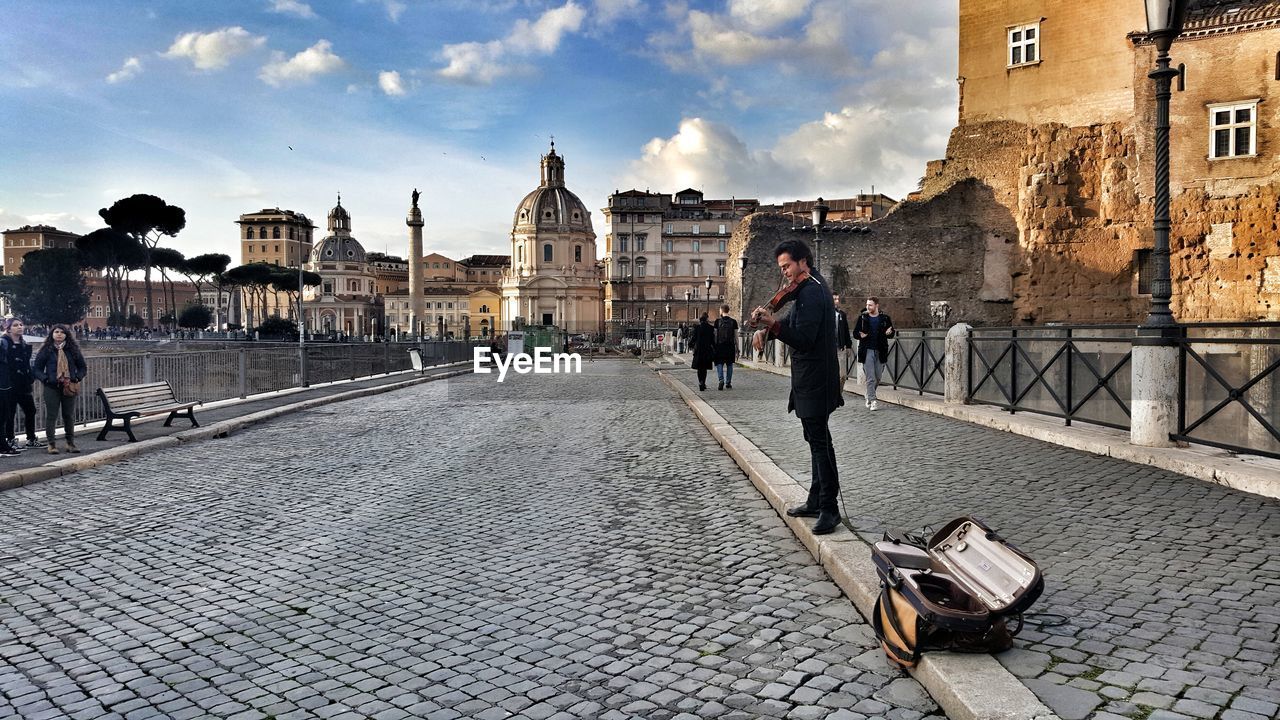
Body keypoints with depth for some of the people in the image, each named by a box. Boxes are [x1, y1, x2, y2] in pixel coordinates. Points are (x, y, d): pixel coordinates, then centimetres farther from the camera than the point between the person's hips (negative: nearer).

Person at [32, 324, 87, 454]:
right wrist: (46, 379, -13)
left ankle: (71, 443, 16)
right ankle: (51, 444, 7)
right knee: (51, 415, 0)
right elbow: (36, 369, 3)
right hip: (51, 387, -2)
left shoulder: (73, 350, 7)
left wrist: (77, 378, -5)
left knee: (69, 415, 7)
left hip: (69, 388, 2)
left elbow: (82, 367, 13)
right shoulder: (46, 350, 1)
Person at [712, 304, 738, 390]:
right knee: (729, 364, 10)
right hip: (730, 346, 2)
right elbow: (736, 336, 3)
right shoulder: (733, 322, 3)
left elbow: (715, 335, -1)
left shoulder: (718, 321, -1)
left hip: (720, 345, -2)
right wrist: (737, 348, 8)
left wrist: (714, 345, 6)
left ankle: (721, 379, -18)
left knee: (719, 363, 4)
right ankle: (728, 383, 12)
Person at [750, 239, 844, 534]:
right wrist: (765, 329, 2)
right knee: (817, 440, 16)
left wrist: (773, 324, -34)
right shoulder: (810, 287, 15)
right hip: (810, 378, 11)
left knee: (819, 441, -9)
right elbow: (794, 325, 19)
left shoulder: (811, 293, -18)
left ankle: (829, 509, -5)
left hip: (815, 380, -11)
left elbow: (803, 340, -26)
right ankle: (816, 501, 26)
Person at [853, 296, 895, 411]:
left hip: (880, 352, 2)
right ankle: (872, 401, -3)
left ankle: (868, 396, 31)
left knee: (877, 378, 10)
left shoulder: (885, 318, 5)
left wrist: (889, 333, -12)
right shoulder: (862, 317, 3)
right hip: (867, 351, -2)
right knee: (870, 378, -6)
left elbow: (891, 334, 12)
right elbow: (855, 333, 6)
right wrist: (860, 335, -15)